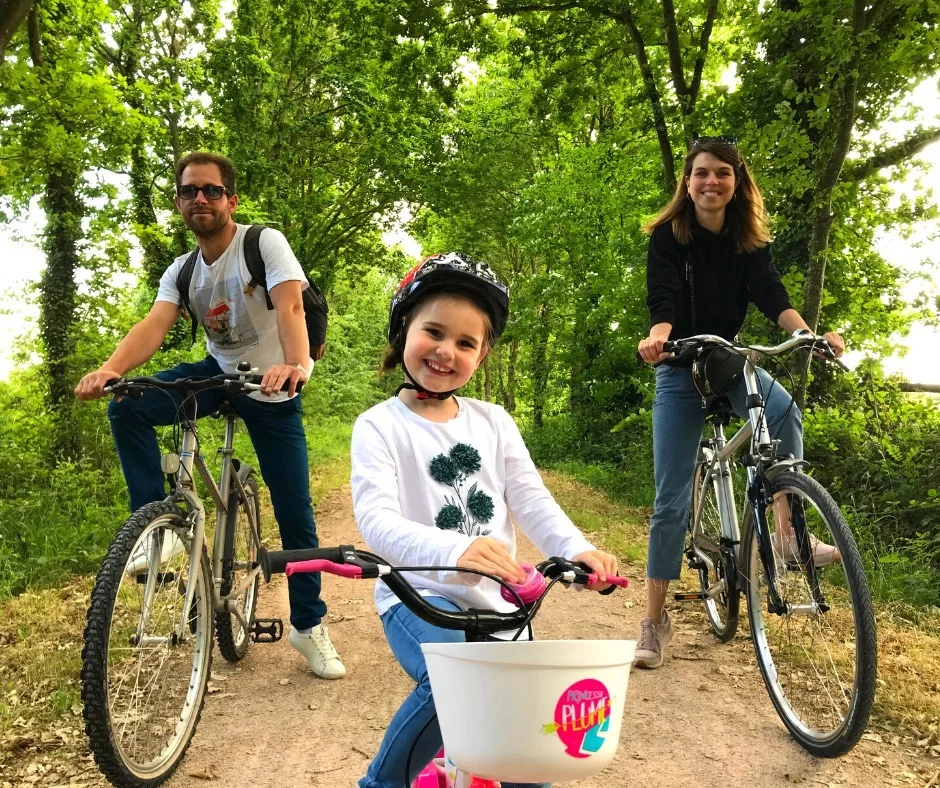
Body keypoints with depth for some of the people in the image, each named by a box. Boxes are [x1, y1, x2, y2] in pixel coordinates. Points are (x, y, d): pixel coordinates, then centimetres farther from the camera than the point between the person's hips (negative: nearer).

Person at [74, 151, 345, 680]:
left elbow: (290, 306, -32)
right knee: (126, 408, -20)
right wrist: (110, 368, -39)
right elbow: (154, 325, -18)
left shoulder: (265, 243, -16)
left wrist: (295, 365, -53)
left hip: (271, 386, -4)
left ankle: (309, 624, 15)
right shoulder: (182, 271, -1)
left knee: (295, 513, -2)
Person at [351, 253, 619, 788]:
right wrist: (454, 550, -39)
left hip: (495, 602, 5)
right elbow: (376, 518, -20)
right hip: (419, 596, -4)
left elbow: (530, 499, 1)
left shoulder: (494, 422, 9)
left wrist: (577, 549, -20)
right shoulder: (380, 426, -5)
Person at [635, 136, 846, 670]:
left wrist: (810, 334, -33)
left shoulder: (751, 241, 0)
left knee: (786, 413, -32)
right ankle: (656, 620, 5)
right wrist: (656, 338, -43)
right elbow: (663, 303, -21)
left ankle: (789, 532, -18)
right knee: (672, 500, -4)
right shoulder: (668, 237, -8)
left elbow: (772, 296, -14)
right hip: (681, 370, -2)